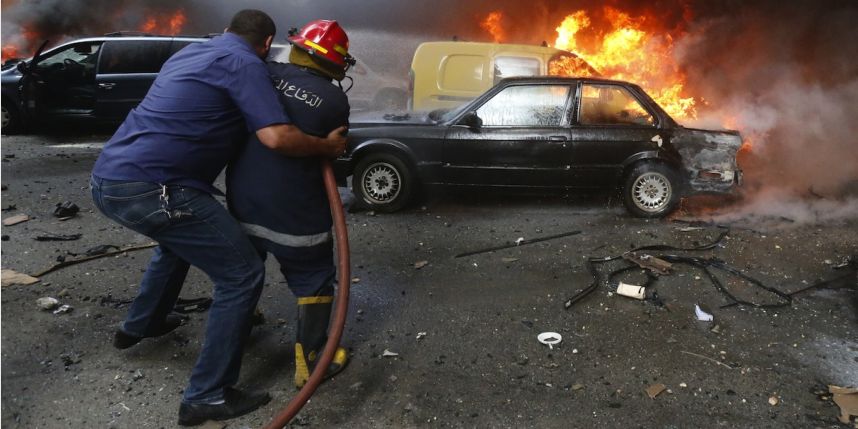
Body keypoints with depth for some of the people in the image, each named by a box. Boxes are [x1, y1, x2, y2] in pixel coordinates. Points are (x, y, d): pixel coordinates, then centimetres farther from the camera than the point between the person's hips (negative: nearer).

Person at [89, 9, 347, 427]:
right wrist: (327, 146, 0)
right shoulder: (244, 64, -4)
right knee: (242, 275, -1)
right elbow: (277, 137, -18)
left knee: (179, 240, 37)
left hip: (108, 178, 10)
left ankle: (140, 324, 54)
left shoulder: (190, 52, 23)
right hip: (150, 188, -10)